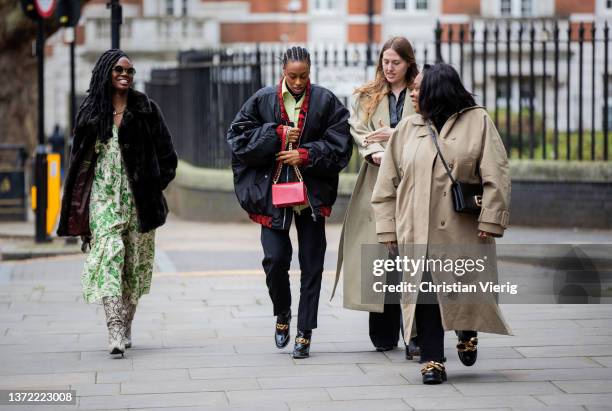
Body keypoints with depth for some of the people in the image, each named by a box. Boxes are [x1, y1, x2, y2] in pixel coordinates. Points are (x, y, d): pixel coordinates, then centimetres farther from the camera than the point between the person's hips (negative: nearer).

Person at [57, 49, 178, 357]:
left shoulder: (145, 109, 4)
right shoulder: (91, 111, 8)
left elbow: (167, 155, 7)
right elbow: (80, 156, 13)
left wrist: (154, 187, 0)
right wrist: (78, 207, 8)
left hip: (137, 196, 1)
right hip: (104, 195, 0)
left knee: (135, 262, 4)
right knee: (108, 255, -15)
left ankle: (126, 326, 18)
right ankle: (115, 331, -23)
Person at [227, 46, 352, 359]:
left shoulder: (326, 101, 0)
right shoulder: (263, 100, 3)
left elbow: (339, 145, -2)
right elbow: (239, 136, 0)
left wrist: (305, 155, -12)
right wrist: (277, 135, -10)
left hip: (312, 194, 0)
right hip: (273, 193, 0)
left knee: (311, 265, 1)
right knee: (275, 259, -6)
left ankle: (304, 333, 8)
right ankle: (282, 314, 22)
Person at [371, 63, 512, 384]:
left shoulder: (477, 122, 2)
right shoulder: (407, 129, 11)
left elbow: (496, 176, -3)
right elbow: (387, 183, 13)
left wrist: (490, 221, -10)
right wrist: (388, 227, 6)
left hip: (462, 229, -2)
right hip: (418, 229, 2)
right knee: (424, 292, -4)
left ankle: (467, 333, 36)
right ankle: (432, 361, 3)